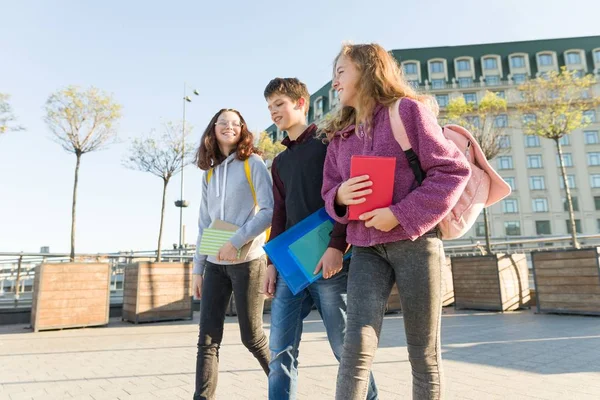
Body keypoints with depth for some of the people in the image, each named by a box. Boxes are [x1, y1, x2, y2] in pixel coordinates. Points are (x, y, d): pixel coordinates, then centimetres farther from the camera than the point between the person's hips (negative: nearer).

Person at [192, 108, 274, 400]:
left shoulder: (253, 164, -2)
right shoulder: (209, 173, 14)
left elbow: (270, 210, -12)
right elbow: (204, 224, 14)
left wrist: (236, 241, -18)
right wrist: (198, 267, 11)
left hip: (247, 261, -5)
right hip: (215, 264, 5)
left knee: (251, 337, 4)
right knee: (207, 339, 1)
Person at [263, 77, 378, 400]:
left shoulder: (327, 143, 2)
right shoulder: (280, 162, 21)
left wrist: (336, 246, -19)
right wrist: (273, 262, 10)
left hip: (328, 261, -6)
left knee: (345, 347, 4)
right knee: (280, 349, 2)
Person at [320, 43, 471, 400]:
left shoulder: (408, 110, -1)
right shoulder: (340, 134, 15)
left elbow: (453, 171, -7)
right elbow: (329, 194, 17)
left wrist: (401, 215, -16)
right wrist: (340, 196, -8)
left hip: (415, 241, -3)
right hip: (366, 248, 4)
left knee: (424, 352, 6)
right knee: (358, 342, -11)